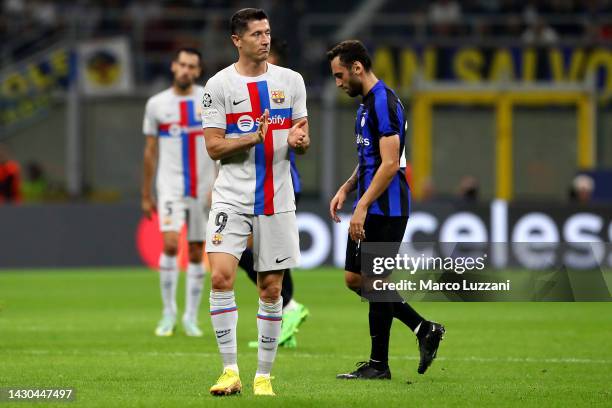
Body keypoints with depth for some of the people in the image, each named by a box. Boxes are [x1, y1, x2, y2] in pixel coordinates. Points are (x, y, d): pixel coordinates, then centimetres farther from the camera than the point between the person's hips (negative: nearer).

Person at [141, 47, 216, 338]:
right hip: (171, 184, -1)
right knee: (170, 243, -18)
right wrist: (146, 195, 10)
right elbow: (150, 151, 10)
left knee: (196, 253, 5)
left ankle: (191, 318, 15)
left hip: (203, 187, 1)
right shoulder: (156, 104, 4)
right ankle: (168, 313, -7)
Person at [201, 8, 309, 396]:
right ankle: (231, 371, -9)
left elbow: (303, 142, 11)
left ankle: (264, 376, 13)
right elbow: (214, 146, -5)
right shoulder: (219, 84, -2)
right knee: (221, 277, -17)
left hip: (277, 199, 2)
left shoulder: (291, 80, 7)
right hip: (232, 196, -2)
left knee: (271, 289, 4)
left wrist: (297, 139, -13)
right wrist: (254, 137, -20)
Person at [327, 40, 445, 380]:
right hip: (370, 208, 10)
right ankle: (424, 329, 17)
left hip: (385, 209, -10)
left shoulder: (383, 103, -16)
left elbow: (390, 164, -22)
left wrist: (362, 207, -23)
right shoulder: (367, 103, 16)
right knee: (355, 279, 11)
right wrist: (346, 189, 13)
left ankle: (379, 364, 4)